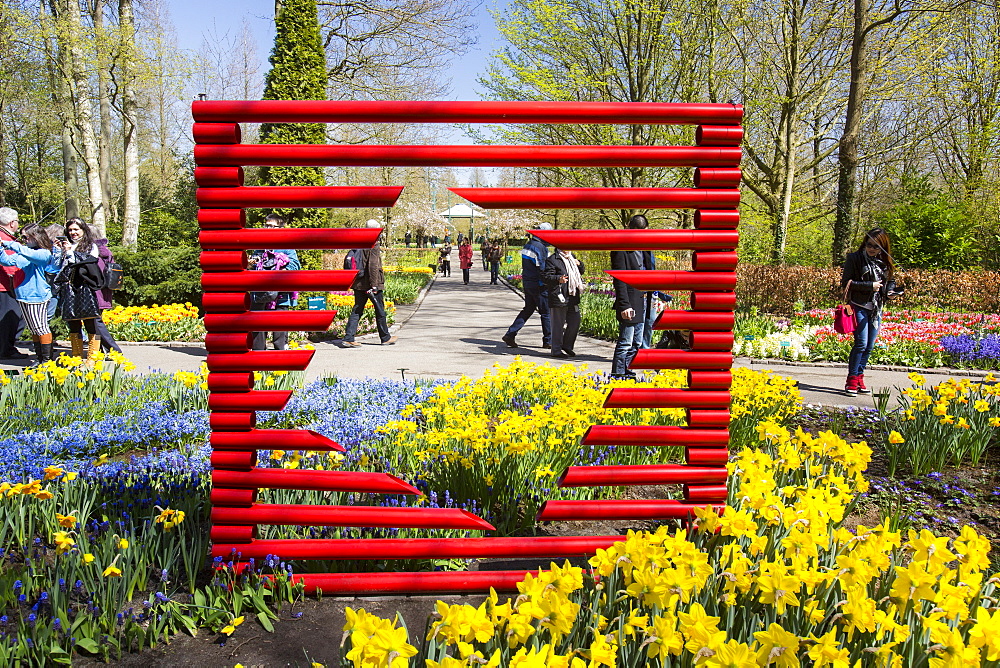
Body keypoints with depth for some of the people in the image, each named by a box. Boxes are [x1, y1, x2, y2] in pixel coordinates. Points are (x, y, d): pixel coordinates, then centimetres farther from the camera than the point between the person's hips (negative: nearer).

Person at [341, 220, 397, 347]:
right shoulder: (373, 246, -13)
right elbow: (373, 265, -20)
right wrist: (374, 284, -20)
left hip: (359, 283, 7)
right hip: (370, 283, -7)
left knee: (357, 310, 8)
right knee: (380, 310, 7)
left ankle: (348, 337, 0)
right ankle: (385, 338, 18)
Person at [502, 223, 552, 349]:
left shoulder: (528, 245, 11)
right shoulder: (540, 248, -17)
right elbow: (542, 269, -20)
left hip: (526, 282, 9)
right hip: (538, 285, -9)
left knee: (528, 309, 16)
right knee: (546, 312, 3)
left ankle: (510, 334, 10)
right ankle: (548, 341, 12)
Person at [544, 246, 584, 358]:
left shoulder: (572, 257, 18)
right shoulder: (552, 259, -7)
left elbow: (580, 272, 29)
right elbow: (547, 277, -14)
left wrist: (579, 264, 7)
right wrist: (558, 279, -33)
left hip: (573, 297, 8)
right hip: (559, 298, -8)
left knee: (575, 323, 11)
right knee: (558, 325, -1)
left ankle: (567, 345, 29)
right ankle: (556, 350, 9)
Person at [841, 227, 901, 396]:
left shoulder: (886, 261, 10)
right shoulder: (855, 258, -6)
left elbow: (891, 280, 21)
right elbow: (846, 283, -11)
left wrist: (890, 291, -1)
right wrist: (870, 286, -16)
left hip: (877, 309, 6)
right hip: (859, 307, -6)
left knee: (869, 346, 8)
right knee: (861, 343, -13)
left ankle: (859, 378, 17)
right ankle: (852, 380, -5)